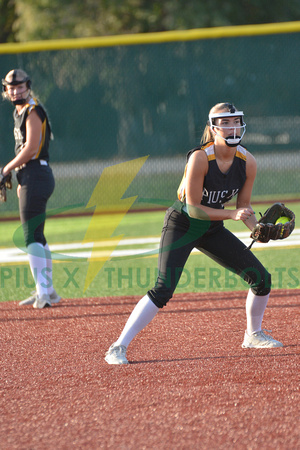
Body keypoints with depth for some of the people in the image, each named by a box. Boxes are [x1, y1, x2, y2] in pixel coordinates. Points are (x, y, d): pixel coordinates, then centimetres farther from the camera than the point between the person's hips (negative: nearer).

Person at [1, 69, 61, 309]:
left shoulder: (32, 111, -11)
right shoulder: (20, 112, 18)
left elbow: (30, 148, -18)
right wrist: (22, 180, 17)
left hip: (36, 175, -10)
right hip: (31, 177, 10)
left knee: (32, 236, -15)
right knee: (36, 236, 16)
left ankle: (43, 292, -21)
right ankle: (47, 290, 23)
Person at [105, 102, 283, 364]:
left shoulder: (247, 162, -8)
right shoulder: (199, 158, -25)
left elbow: (244, 207, 2)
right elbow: (193, 208, -23)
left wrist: (257, 228, -17)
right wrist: (231, 214, -30)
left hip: (213, 230, 6)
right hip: (182, 225, -6)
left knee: (261, 278, 2)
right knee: (163, 290, -21)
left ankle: (253, 335, 27)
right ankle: (118, 348, -18)